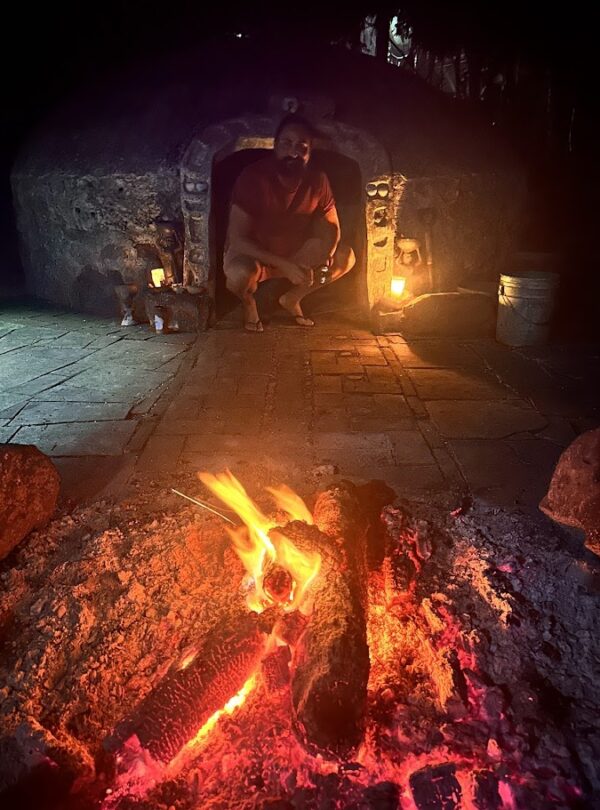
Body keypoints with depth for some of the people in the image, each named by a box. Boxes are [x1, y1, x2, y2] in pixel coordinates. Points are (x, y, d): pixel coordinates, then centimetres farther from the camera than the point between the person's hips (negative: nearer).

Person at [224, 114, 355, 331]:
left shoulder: (317, 180, -12)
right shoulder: (253, 177, -25)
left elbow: (331, 228, -2)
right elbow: (237, 239, -28)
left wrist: (323, 255, -26)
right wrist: (284, 265, -36)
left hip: (296, 253, 5)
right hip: (251, 253, -4)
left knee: (345, 257, -12)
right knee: (241, 273, -39)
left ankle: (292, 298, 9)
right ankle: (248, 302, 1)